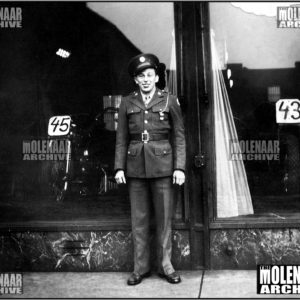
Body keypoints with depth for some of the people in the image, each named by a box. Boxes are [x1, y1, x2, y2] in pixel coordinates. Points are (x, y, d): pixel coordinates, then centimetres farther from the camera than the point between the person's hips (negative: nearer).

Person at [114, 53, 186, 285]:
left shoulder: (169, 101, 3)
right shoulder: (127, 103, 8)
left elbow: (179, 136, 1)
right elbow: (122, 138, 8)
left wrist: (179, 167, -7)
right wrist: (119, 167, 0)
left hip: (162, 165, -1)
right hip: (136, 166, 2)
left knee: (164, 217, 5)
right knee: (139, 218, 6)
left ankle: (166, 266, 18)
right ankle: (141, 267, 17)